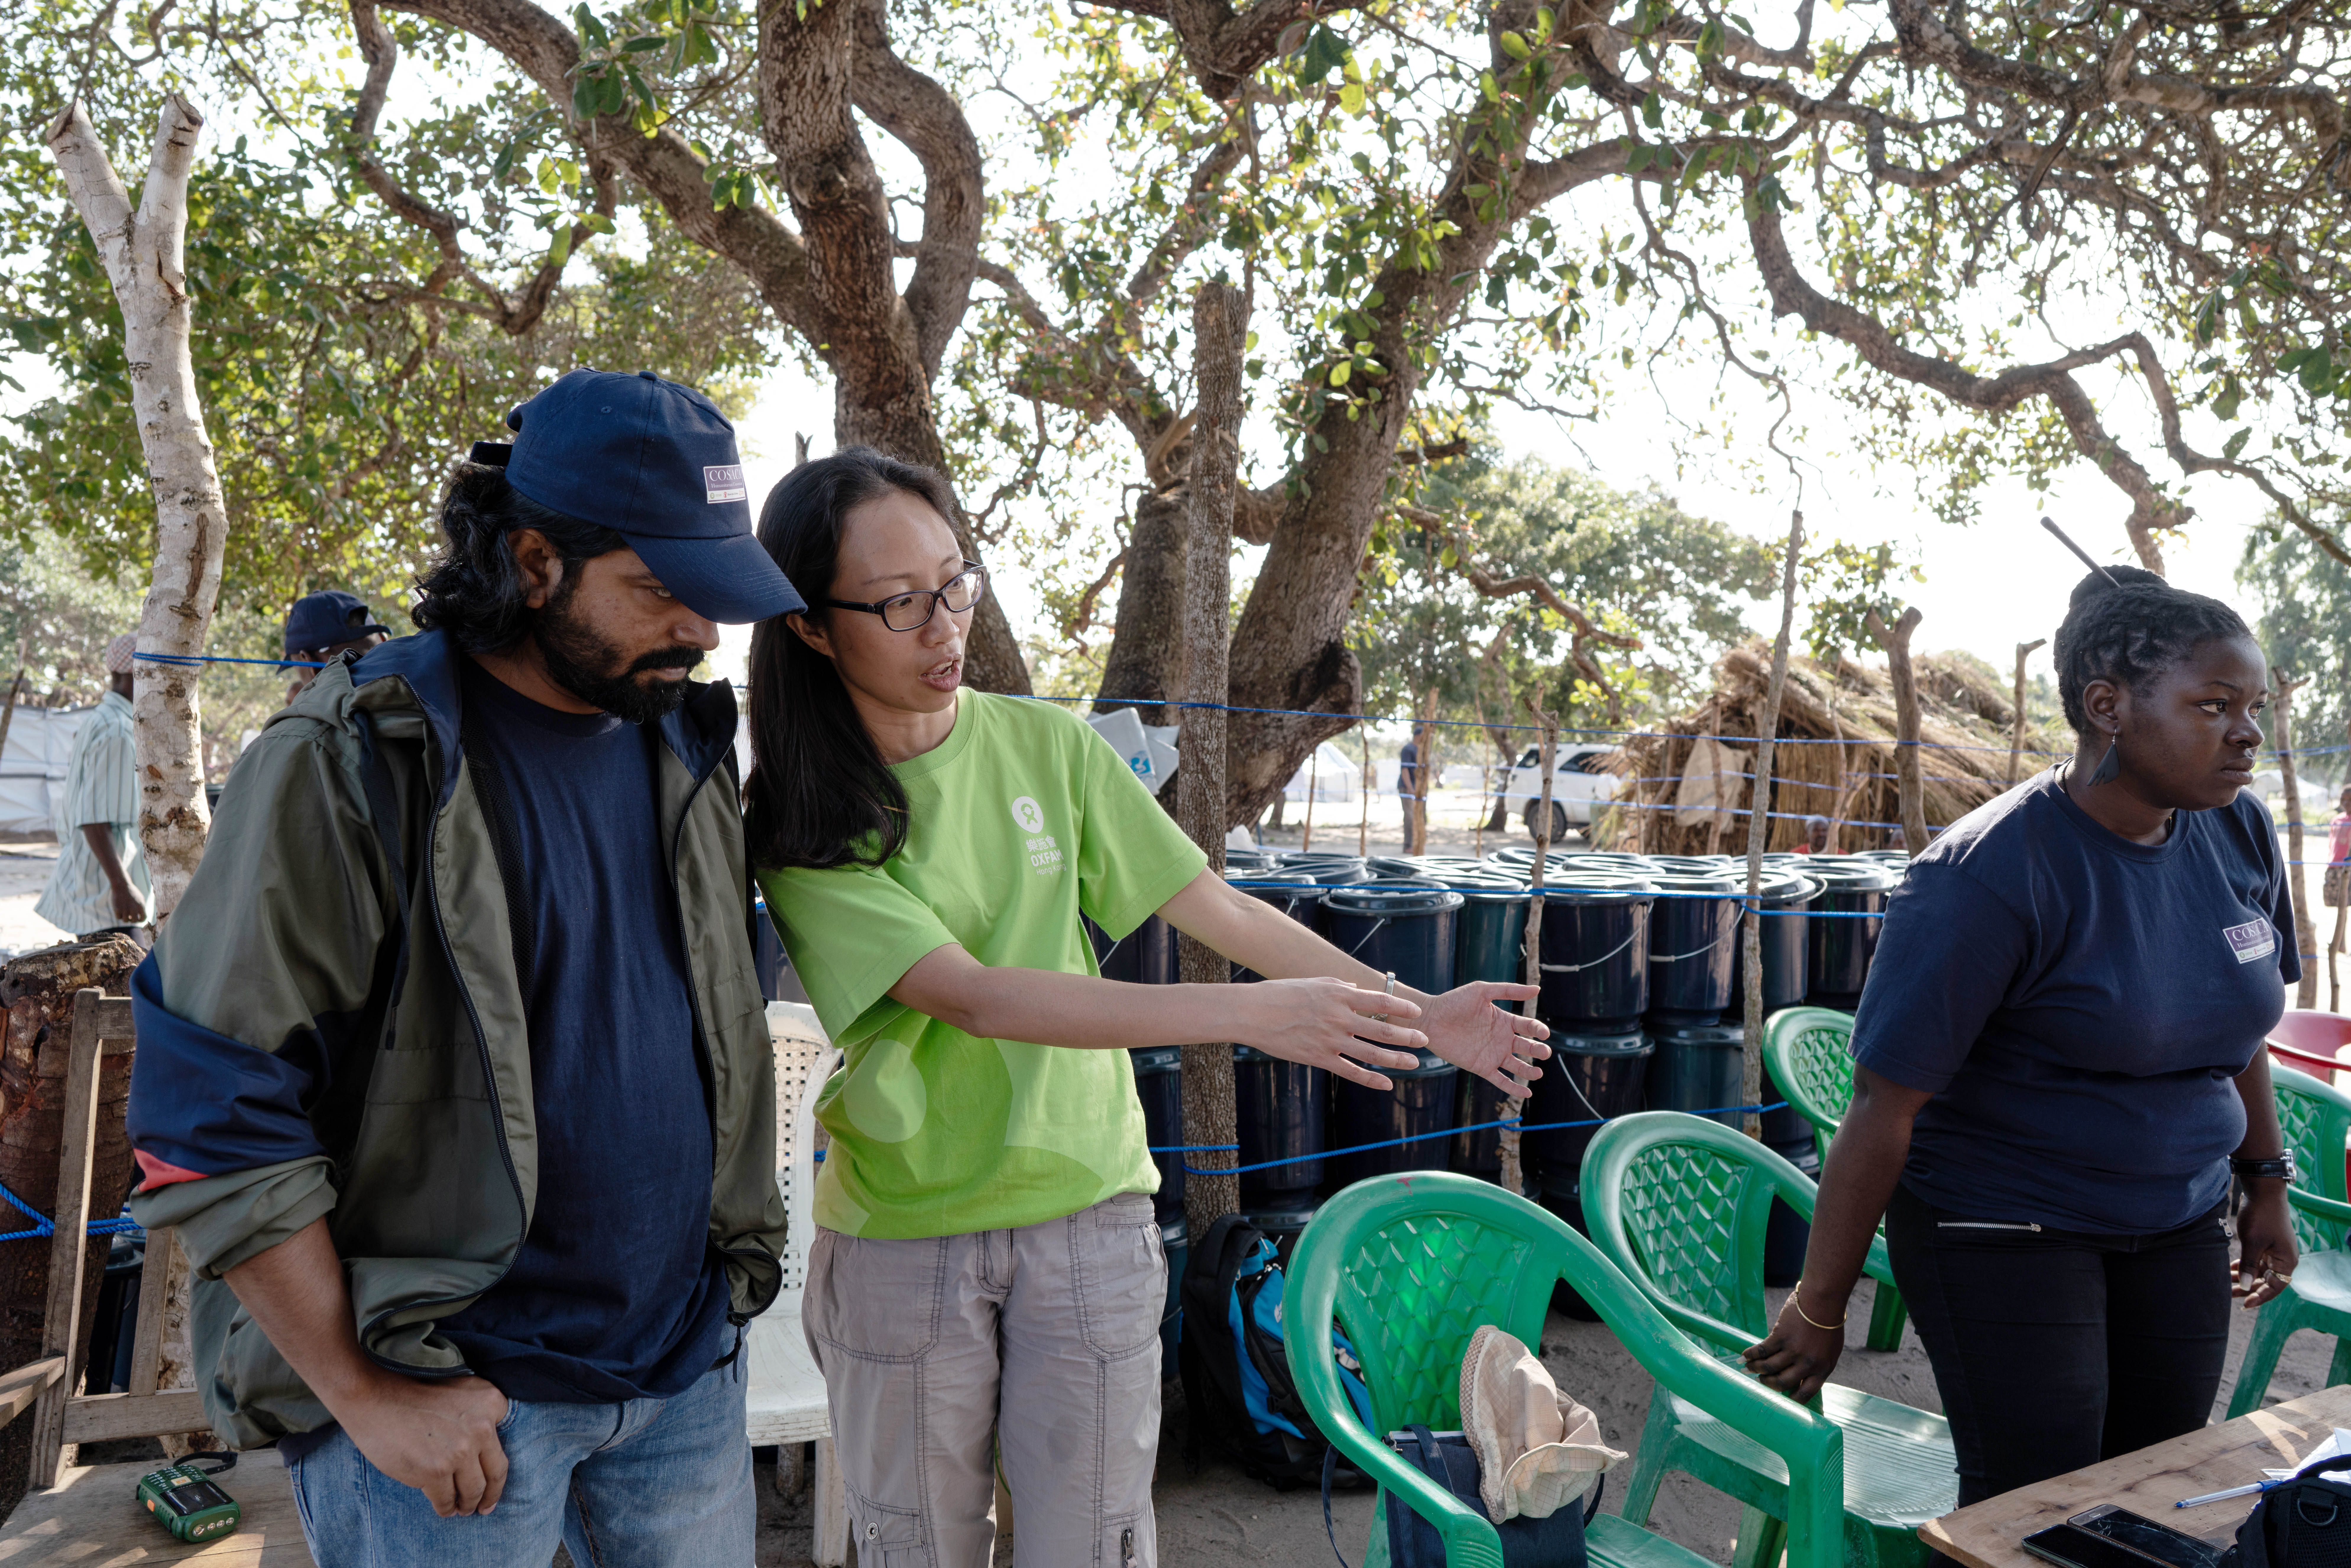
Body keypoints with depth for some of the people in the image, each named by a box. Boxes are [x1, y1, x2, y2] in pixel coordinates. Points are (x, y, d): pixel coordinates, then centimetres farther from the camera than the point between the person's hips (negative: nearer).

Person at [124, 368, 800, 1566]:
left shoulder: (686, 747, 5)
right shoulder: (349, 768, -15)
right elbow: (209, 1118, -15)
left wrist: (736, 1260, 10)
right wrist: (365, 1397, -14)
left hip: (689, 1363, 6)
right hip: (452, 1395, -5)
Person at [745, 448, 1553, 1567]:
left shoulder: (1046, 745, -2)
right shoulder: (799, 829, -11)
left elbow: (1211, 905, 0)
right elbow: (973, 995, -23)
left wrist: (1418, 1011, -6)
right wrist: (1250, 1016, -30)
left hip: (1087, 1214, 2)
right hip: (901, 1239, -1)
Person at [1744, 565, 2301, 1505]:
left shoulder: (2240, 836, 0)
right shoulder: (1989, 875, -23)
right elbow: (1885, 1103, -20)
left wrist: (2267, 1184, 19)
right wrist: (1818, 1310, -16)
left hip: (2177, 1229, 7)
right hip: (2001, 1236, -6)